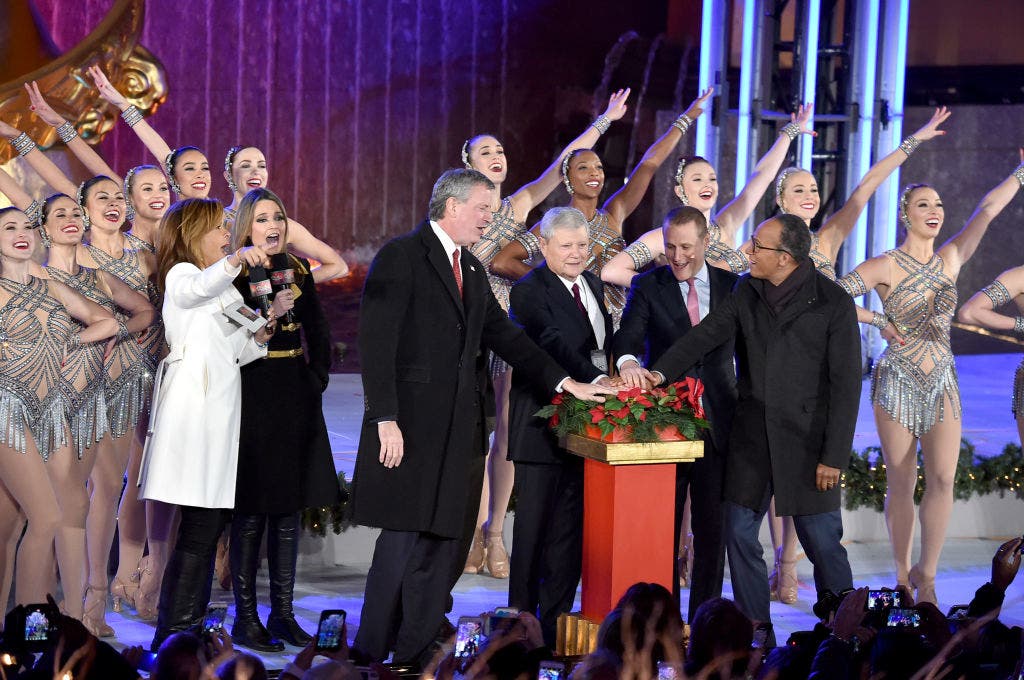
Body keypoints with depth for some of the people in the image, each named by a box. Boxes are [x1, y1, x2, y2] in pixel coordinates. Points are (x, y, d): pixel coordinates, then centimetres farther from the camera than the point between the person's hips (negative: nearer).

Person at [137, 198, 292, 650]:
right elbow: (197, 289, -27)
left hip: (220, 412, 9)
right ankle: (171, 636, -15)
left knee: (210, 525, 7)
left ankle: (190, 627, 11)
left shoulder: (225, 289, 26)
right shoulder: (181, 275, -1)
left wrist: (269, 318, 7)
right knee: (200, 527, -14)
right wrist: (234, 260, -44)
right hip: (193, 410, -9)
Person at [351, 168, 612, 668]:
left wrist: (565, 382, 15)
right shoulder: (400, 256, -7)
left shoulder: (471, 269, 18)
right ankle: (370, 655, 1)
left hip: (454, 430, 8)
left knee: (440, 543, 7)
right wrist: (386, 420, -19)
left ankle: (414, 656, 13)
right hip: (409, 426, -8)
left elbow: (503, 335, 22)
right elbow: (377, 343, -13)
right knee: (401, 542, -7)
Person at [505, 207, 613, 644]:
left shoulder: (592, 285, 15)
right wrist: (596, 380, -37)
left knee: (570, 528, 11)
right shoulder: (529, 291, -11)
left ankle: (556, 621, 18)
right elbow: (554, 345, -25)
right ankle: (523, 621, 5)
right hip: (542, 424, -8)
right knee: (534, 525, -2)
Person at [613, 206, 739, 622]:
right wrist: (627, 360, -37)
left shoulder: (732, 286, 7)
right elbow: (628, 334, -14)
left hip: (717, 423, 1)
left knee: (713, 529, 4)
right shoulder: (648, 286, 2)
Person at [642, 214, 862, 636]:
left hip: (807, 441, -5)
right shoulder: (747, 292, 6)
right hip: (751, 435, 5)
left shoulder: (833, 303, -8)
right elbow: (707, 334, -1)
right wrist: (660, 372, -19)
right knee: (739, 534, 5)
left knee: (822, 542, 0)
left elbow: (846, 382, -8)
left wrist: (834, 456, -11)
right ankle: (754, 626, 17)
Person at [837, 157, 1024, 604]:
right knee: (901, 483, 0)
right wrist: (880, 322, -9)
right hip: (897, 379, -3)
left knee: (942, 478, -8)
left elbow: (988, 209, 1)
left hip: (943, 381, 3)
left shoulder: (950, 259, 7)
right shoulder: (886, 266, -5)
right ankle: (903, 577, 10)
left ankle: (927, 577, 2)